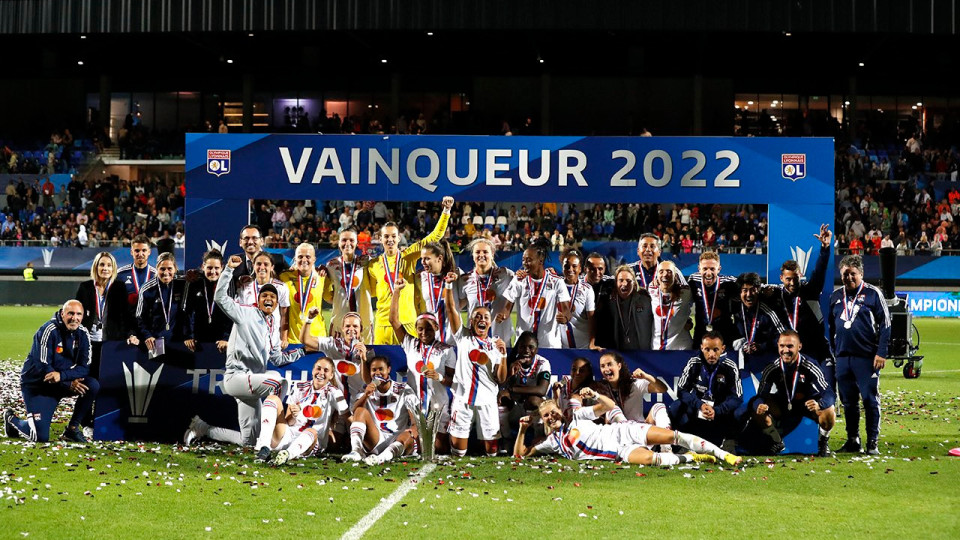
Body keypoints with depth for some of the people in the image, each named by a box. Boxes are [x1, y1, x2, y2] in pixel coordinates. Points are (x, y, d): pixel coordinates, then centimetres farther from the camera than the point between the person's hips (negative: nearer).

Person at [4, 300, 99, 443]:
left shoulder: (83, 334, -4)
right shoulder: (49, 331, -20)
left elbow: (85, 367, -10)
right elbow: (43, 367, -23)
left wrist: (61, 376, -28)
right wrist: (69, 384, -25)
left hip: (62, 383, 6)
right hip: (36, 384, -5)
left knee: (93, 385, -21)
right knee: (41, 436, -14)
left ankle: (72, 429, -6)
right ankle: (12, 420, 18)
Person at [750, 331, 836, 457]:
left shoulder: (810, 366, -25)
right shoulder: (771, 369, -18)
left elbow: (829, 394, -31)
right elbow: (761, 396, -17)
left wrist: (819, 404, -55)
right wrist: (760, 405, -43)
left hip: (809, 402, -3)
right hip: (783, 405, 3)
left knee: (829, 411, -35)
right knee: (753, 406, -21)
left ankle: (823, 443, 0)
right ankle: (776, 442, 4)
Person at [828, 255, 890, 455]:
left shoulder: (873, 294, 0)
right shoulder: (835, 296, 13)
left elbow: (885, 324, -2)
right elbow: (830, 327, 21)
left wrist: (881, 353, -8)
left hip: (867, 358, -4)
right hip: (842, 357, 4)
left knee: (870, 399, -4)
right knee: (848, 401, 8)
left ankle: (872, 442, 2)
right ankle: (852, 440, 18)